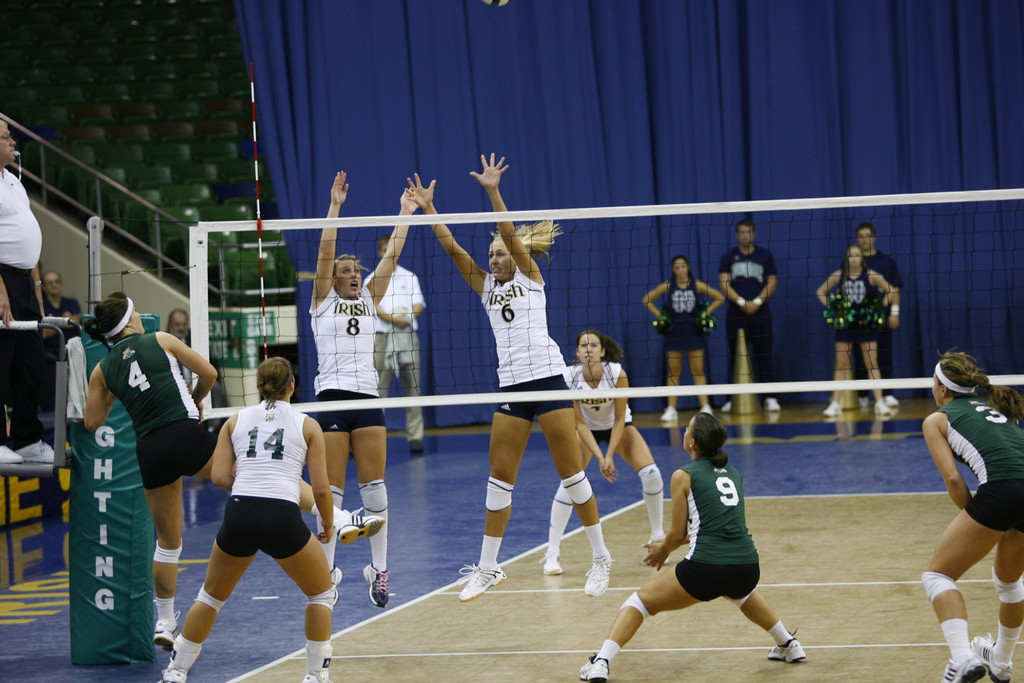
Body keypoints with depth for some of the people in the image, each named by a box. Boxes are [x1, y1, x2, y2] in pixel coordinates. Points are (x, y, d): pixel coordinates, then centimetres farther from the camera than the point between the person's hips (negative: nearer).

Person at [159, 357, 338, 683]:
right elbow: (321, 488, 7)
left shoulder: (236, 420, 16)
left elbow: (220, 476, 8)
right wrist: (328, 529, 22)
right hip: (283, 518, -3)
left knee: (211, 596, 25)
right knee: (322, 594, 21)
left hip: (238, 515, 3)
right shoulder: (307, 425, 11)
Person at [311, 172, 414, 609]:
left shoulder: (369, 300, 16)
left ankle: (379, 568, 7)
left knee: (374, 487, 1)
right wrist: (334, 207, -9)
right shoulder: (323, 302, 7)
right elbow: (324, 254, -4)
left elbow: (391, 257, 12)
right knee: (331, 490, -3)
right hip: (331, 398, -3)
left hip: (367, 399, 3)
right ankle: (326, 570, 3)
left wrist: (406, 213, 9)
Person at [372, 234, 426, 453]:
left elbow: (419, 304, 5)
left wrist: (409, 316, -16)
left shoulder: (410, 277, 15)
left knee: (413, 387, 0)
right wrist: (392, 319, -21)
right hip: (383, 336, -2)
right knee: (379, 388, -6)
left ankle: (415, 436, 2)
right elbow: (374, 306, -4)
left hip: (408, 336, 2)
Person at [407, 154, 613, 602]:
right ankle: (487, 568, 10)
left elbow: (511, 234, -10)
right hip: (511, 386, 5)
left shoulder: (530, 277, 5)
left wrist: (492, 191, -21)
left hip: (547, 376, -5)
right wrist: (428, 209, 2)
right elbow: (452, 248, 9)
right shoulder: (486, 286, 16)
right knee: (499, 479, 4)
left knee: (571, 471, -2)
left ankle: (600, 558, 7)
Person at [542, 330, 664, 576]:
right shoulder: (569, 377, -28)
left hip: (617, 426, 0)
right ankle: (552, 553, -15)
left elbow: (620, 420, -20)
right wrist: (599, 457, -29)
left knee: (651, 473, -17)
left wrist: (609, 456, -25)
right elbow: (580, 424, -21)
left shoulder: (617, 374, -29)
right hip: (586, 429, 0)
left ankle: (658, 537, 4)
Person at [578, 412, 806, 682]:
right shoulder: (733, 474, 19)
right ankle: (789, 645, 43)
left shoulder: (683, 476, 3)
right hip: (747, 567, 5)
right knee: (742, 593, 43)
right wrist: (686, 538, 35)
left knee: (640, 601, 12)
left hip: (705, 569, -5)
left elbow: (677, 534, 6)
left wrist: (663, 551, 27)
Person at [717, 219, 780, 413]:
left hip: (760, 311, 0)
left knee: (764, 355, -3)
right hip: (735, 314, 0)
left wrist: (757, 302, -9)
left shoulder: (765, 255, 10)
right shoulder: (729, 257, 9)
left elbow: (772, 281, 5)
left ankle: (770, 398, -2)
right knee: (735, 356, 1)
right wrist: (741, 302, -12)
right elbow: (724, 283, 1)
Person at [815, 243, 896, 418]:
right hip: (844, 323, 1)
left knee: (872, 364, -1)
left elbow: (888, 291, 6)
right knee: (841, 365, 4)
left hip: (866, 323, -1)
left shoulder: (870, 275, -4)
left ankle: (880, 403, 0)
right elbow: (821, 292, 10)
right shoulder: (838, 276, 0)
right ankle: (835, 404, 6)